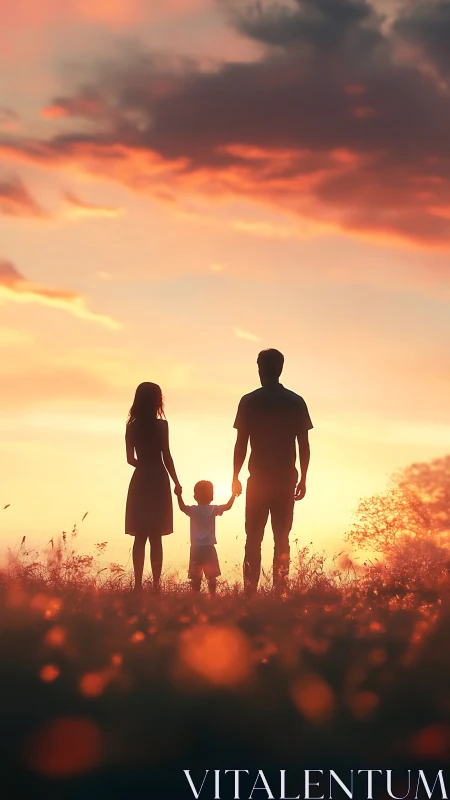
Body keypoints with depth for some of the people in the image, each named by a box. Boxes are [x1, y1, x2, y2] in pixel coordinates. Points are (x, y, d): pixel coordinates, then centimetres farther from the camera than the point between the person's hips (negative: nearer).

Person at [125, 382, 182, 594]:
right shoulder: (161, 425, -8)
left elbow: (130, 458, 8)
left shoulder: (132, 427, 4)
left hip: (139, 482, 3)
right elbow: (166, 457, -8)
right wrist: (176, 483, 0)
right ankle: (156, 584, -5)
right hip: (158, 483, -3)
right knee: (155, 537, -1)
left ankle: (138, 584, 3)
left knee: (140, 537, 6)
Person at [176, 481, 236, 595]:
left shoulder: (193, 510, -4)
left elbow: (182, 507, 4)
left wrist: (179, 495, 10)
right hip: (209, 548, -1)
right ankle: (213, 595, 3)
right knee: (211, 576, 6)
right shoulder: (213, 510, -4)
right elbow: (228, 506, -2)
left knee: (195, 576, 4)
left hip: (196, 549, 1)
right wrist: (233, 493, 7)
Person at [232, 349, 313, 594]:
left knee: (253, 539, 3)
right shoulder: (296, 402, 3)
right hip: (286, 479, 2)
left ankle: (250, 591, -4)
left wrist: (235, 477, 4)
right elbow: (304, 445, 3)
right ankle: (279, 591, 0)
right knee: (282, 538, 5)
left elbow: (241, 443, -3)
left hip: (259, 478, -2)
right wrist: (303, 479, 9)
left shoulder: (249, 402, -3)